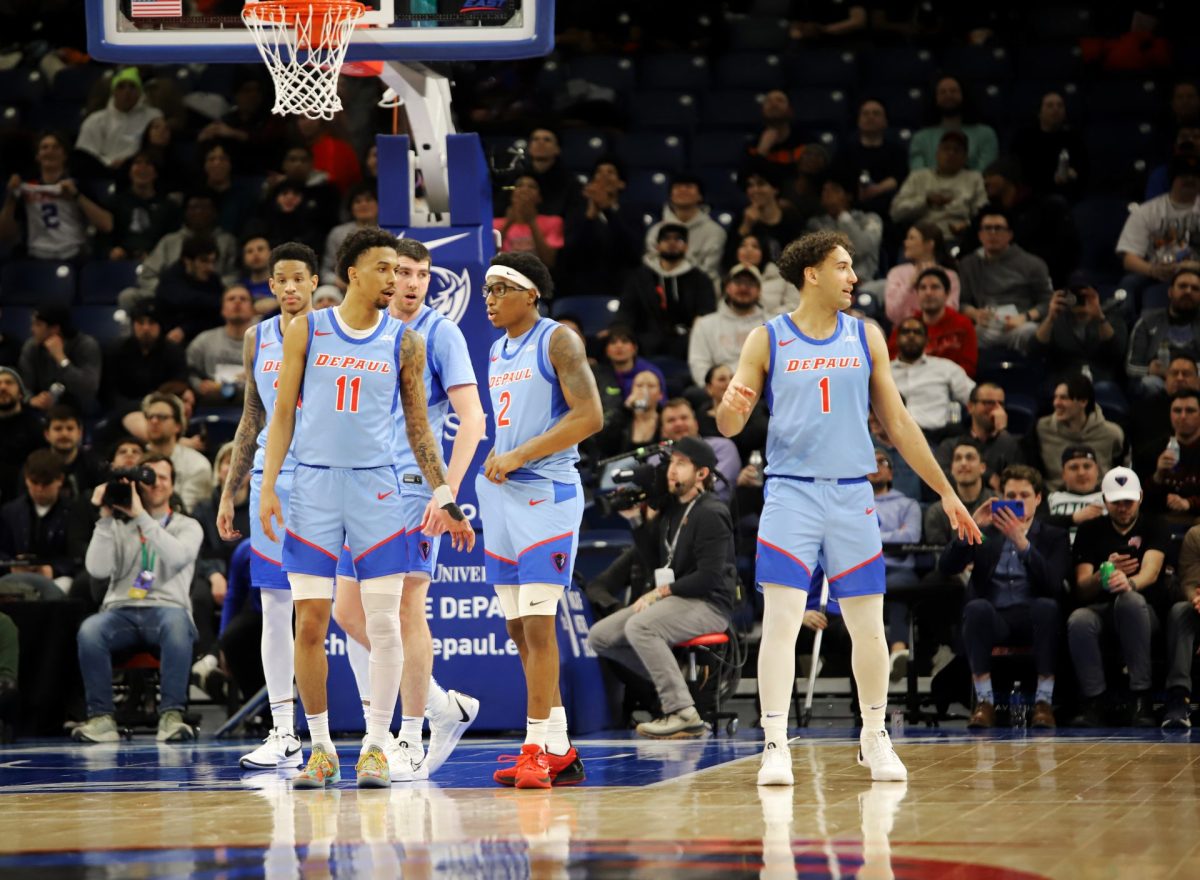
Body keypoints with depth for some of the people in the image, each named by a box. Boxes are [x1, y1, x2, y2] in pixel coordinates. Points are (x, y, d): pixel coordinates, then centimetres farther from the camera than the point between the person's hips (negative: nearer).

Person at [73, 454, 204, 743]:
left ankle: (171, 715, -39)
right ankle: (101, 717, -30)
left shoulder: (187, 526, 16)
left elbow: (177, 557, -9)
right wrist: (106, 518, 0)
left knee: (176, 623, -40)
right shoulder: (119, 527, 20)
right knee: (89, 630, -34)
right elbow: (98, 569, 3)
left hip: (166, 609, -1)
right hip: (121, 611, 2)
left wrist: (141, 517, -10)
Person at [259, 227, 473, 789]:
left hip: (376, 488, 0)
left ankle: (375, 747, 5)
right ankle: (321, 749, 9)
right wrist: (267, 485, -3)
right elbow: (284, 412, 6)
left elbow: (418, 427, 10)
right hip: (313, 486, 0)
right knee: (310, 623, -1)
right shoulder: (306, 331, 4)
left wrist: (445, 498, 5)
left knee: (384, 624, -4)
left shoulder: (404, 343, 5)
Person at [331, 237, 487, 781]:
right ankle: (445, 706, 17)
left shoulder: (441, 333, -4)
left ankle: (410, 742, -4)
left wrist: (448, 490, -19)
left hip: (413, 485, -7)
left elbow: (472, 419, -10)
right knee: (347, 611, 4)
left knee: (406, 608, -10)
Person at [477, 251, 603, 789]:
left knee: (537, 625, -12)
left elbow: (589, 416, -17)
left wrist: (519, 456, -18)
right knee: (519, 629, 8)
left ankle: (537, 750, -11)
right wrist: (496, 459, 8)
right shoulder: (497, 351, 17)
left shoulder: (557, 341, -8)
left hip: (546, 496, -9)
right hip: (503, 498, 9)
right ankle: (559, 752, 13)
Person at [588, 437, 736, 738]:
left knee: (639, 627, -34)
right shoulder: (671, 508, 14)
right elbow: (653, 563, 17)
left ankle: (683, 713, -31)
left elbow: (709, 577, -19)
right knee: (600, 637, -2)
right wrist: (638, 520, 7)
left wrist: (661, 592, -17)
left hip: (708, 605, -9)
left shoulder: (710, 513, -12)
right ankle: (671, 678, 4)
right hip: (674, 601, 9)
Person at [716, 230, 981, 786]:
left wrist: (946, 492, 11)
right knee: (780, 621, -11)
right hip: (790, 493, -3)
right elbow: (730, 426, 2)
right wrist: (730, 406, -23)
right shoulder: (767, 341, 1)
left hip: (852, 496, 3)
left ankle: (874, 739, 23)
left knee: (868, 625, 7)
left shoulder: (866, 338, 8)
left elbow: (898, 423, 12)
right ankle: (775, 746, -9)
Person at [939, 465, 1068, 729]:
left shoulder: (1054, 537, 14)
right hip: (993, 618, 1)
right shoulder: (986, 534, 18)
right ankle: (984, 702, -30)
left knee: (1047, 606, -35)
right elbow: (946, 567, 3)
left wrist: (1021, 541, -17)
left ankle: (1044, 702, -30)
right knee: (977, 607, -34)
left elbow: (1052, 584, -7)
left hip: (1033, 619, -1)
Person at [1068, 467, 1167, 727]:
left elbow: (1150, 573, -16)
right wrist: (1104, 574, -25)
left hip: (1141, 611, -1)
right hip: (1100, 609, 1)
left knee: (1130, 599, -38)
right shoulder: (1090, 531, 9)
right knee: (1078, 621, -35)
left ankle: (1142, 700, -38)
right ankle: (1093, 703, -31)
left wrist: (1128, 582, -40)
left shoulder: (1153, 528, 4)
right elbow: (1081, 589, -1)